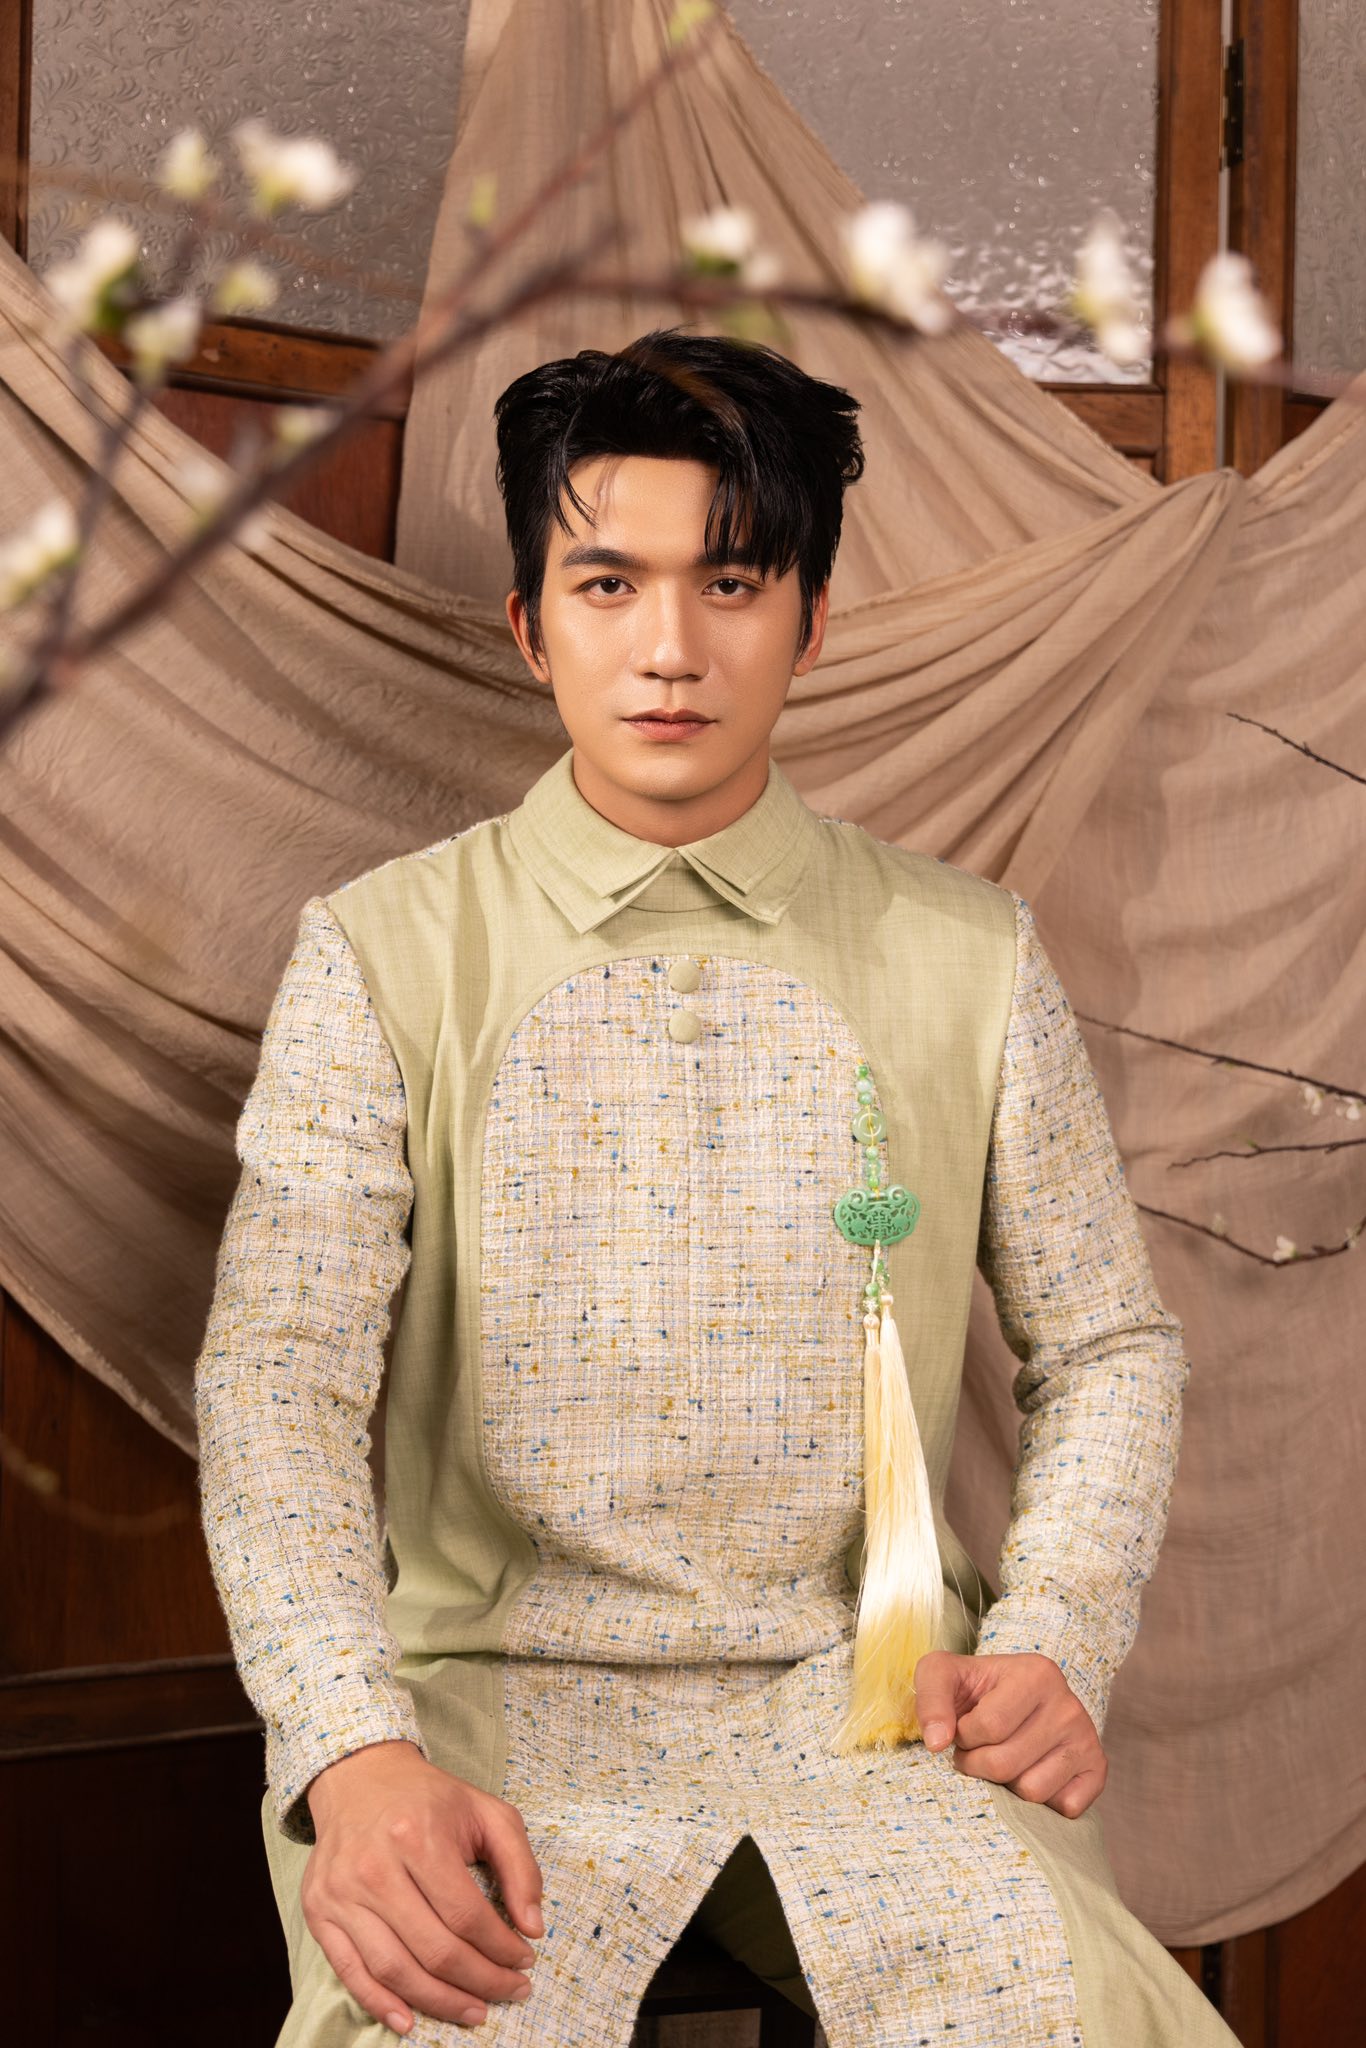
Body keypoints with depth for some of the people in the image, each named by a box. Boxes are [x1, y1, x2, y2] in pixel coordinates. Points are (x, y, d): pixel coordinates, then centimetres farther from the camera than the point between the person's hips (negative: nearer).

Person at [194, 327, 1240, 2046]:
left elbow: (1109, 1347, 13)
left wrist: (1057, 1642, -6)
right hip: (498, 1690, -1)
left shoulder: (971, 961, 7)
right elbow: (278, 1375, -8)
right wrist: (353, 1753, -24)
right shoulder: (383, 957, 1)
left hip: (871, 1697, 2)